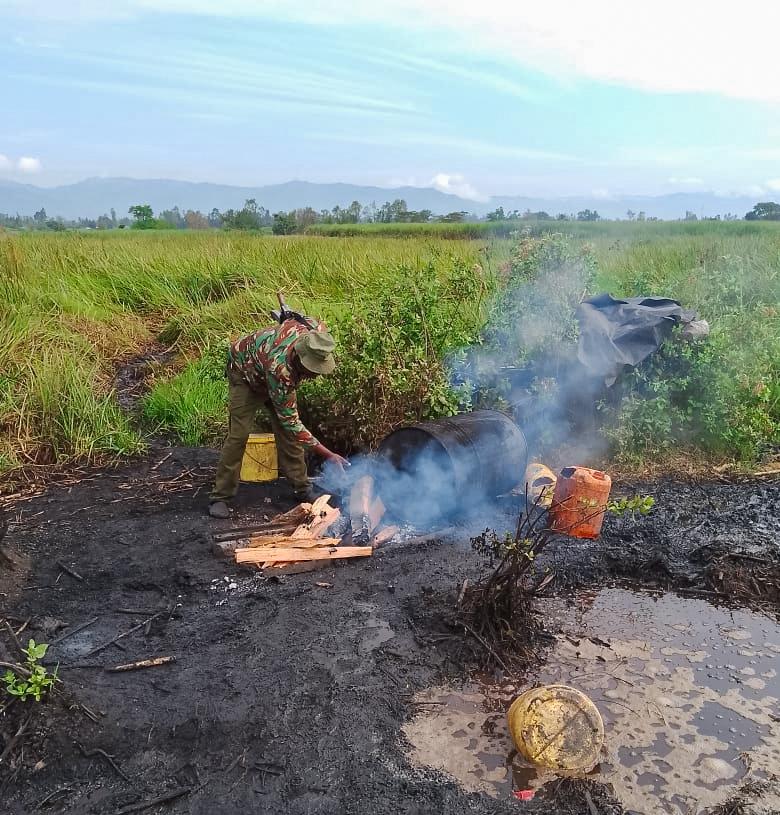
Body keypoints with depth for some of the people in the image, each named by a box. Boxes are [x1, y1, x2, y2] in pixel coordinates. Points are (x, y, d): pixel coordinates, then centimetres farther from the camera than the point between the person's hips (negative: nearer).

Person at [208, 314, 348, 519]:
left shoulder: (316, 330, -33)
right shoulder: (279, 367, -47)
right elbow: (291, 421, -38)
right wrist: (328, 455, -40)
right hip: (245, 371, -6)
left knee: (287, 433, 0)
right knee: (238, 434, -13)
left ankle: (302, 487, 12)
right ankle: (220, 497, -3)